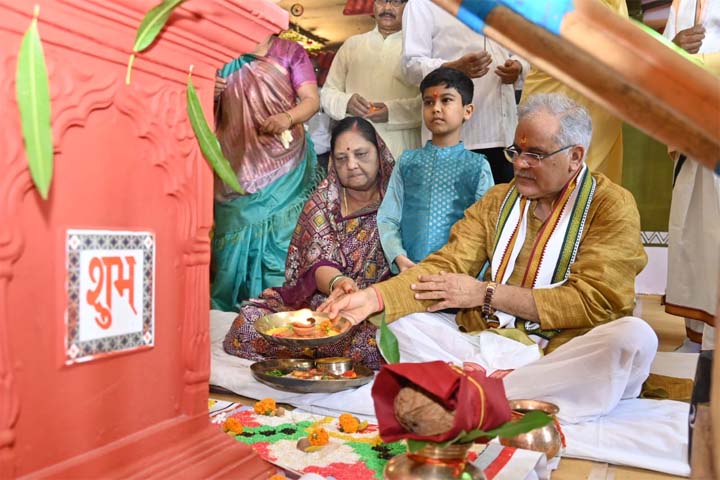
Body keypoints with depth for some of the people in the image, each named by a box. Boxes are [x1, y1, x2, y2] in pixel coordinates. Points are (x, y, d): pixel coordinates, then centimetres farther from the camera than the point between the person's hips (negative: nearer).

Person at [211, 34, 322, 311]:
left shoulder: (289, 52, 5)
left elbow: (312, 99, -5)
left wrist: (289, 117, -25)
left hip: (283, 166, -2)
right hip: (235, 168, 3)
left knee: (281, 242, -1)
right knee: (234, 243, 4)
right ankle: (228, 315, 14)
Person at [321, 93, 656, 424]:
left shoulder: (612, 206, -1)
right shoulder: (499, 199, 12)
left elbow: (593, 302, -12)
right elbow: (446, 266, 2)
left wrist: (486, 293, -11)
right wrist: (375, 296, -15)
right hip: (486, 344, 3)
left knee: (635, 336, -32)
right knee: (395, 317, -10)